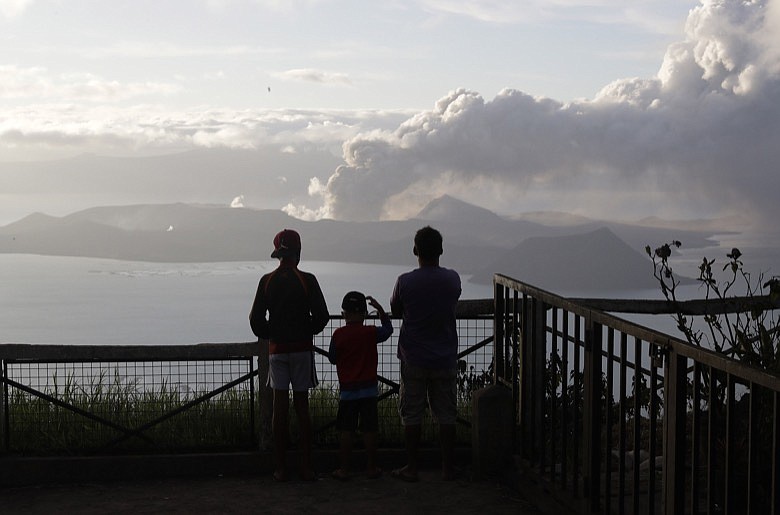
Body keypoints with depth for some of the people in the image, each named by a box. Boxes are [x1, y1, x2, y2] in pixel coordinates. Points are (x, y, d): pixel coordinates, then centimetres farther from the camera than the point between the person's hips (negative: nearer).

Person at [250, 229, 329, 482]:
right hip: (302, 348, -2)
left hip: (277, 349, 2)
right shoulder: (307, 280, -8)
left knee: (280, 407, 4)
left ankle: (281, 467, 6)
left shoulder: (267, 281, -1)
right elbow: (322, 316, -8)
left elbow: (256, 318, 0)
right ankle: (306, 467, 4)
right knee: (302, 406, 3)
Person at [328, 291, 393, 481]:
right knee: (369, 430, 5)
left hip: (347, 390, 0)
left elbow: (332, 358, 3)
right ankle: (372, 468, 10)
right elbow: (388, 329, 13)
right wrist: (379, 309, 15)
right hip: (368, 389, 0)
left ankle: (344, 469, 6)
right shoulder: (371, 332, -5)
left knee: (346, 430, 4)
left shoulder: (338, 335, -6)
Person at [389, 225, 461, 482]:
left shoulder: (405, 281, -11)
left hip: (414, 358, -2)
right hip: (445, 358, 2)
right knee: (446, 415, 10)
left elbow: (396, 312, 5)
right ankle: (447, 468, 14)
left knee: (412, 415, 7)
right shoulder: (453, 279, -5)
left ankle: (411, 468, 11)